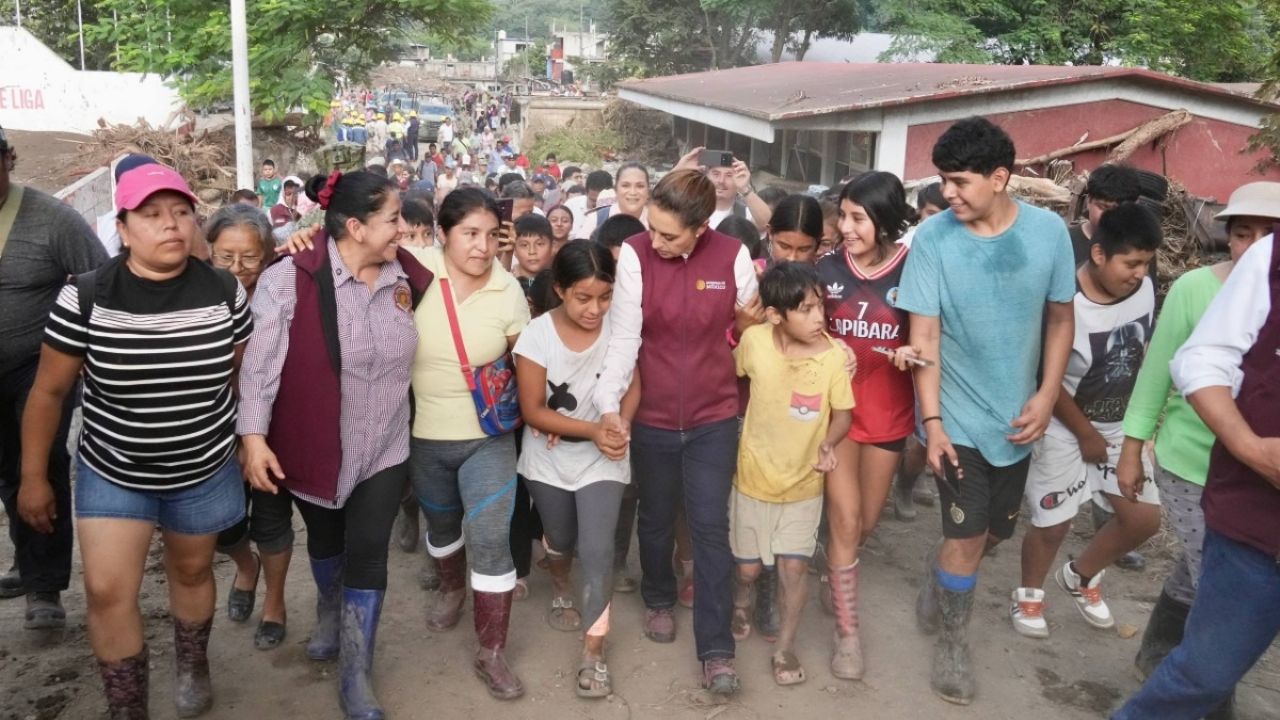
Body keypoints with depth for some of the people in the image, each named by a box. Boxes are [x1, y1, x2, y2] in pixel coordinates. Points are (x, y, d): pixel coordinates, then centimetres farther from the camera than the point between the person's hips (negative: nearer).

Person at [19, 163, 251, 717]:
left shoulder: (225, 292, -12)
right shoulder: (84, 298, -16)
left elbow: (242, 375, 3)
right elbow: (49, 391, -6)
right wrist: (33, 477, -2)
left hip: (206, 472, 1)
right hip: (111, 475, -1)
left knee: (192, 570, 19)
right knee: (107, 592, -2)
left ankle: (193, 666, 47)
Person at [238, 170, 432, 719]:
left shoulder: (404, 276, -4)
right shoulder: (291, 278, -18)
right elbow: (260, 363, -16)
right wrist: (253, 436, -20)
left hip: (384, 448, 2)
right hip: (315, 448, -2)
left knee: (367, 554, 2)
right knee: (326, 540, 22)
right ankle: (330, 613, 53)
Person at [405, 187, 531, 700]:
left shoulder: (509, 291, -11)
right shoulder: (415, 270, -14)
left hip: (488, 436, -1)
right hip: (425, 436, 1)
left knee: (491, 540, -6)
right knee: (442, 524, 24)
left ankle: (491, 654, 9)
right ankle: (452, 588, 55)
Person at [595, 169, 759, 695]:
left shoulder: (734, 256, -10)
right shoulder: (634, 255, -14)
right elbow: (624, 337, -14)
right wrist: (608, 404, -23)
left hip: (714, 416, 0)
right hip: (652, 416, 1)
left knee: (711, 527, 2)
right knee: (656, 518, 18)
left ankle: (716, 648, 11)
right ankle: (659, 600, 44)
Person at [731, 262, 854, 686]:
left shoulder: (834, 355, -19)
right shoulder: (754, 340, -18)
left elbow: (843, 413, -6)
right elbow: (731, 373, 4)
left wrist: (828, 443, -25)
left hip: (805, 482, 0)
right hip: (755, 476, 1)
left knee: (794, 565, -1)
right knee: (748, 566, 13)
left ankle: (784, 647, 21)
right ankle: (740, 606, 47)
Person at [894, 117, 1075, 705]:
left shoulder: (1049, 231, -7)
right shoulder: (933, 238, -14)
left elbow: (1060, 319, 3)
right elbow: (924, 337, -11)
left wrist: (1047, 396, -6)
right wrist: (931, 420, -13)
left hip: (1016, 416, 3)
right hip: (958, 417, -3)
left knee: (997, 529, 17)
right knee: (967, 537, 0)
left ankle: (939, 575, 47)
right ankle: (953, 644, 23)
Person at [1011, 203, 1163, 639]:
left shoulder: (1144, 290, -10)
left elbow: (1142, 355, 7)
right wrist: (1086, 435, -8)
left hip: (1120, 424, 5)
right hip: (1066, 426, -5)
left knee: (1144, 517, 4)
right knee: (1053, 522, 1)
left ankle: (1080, 576, 30)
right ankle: (1028, 594, 29)